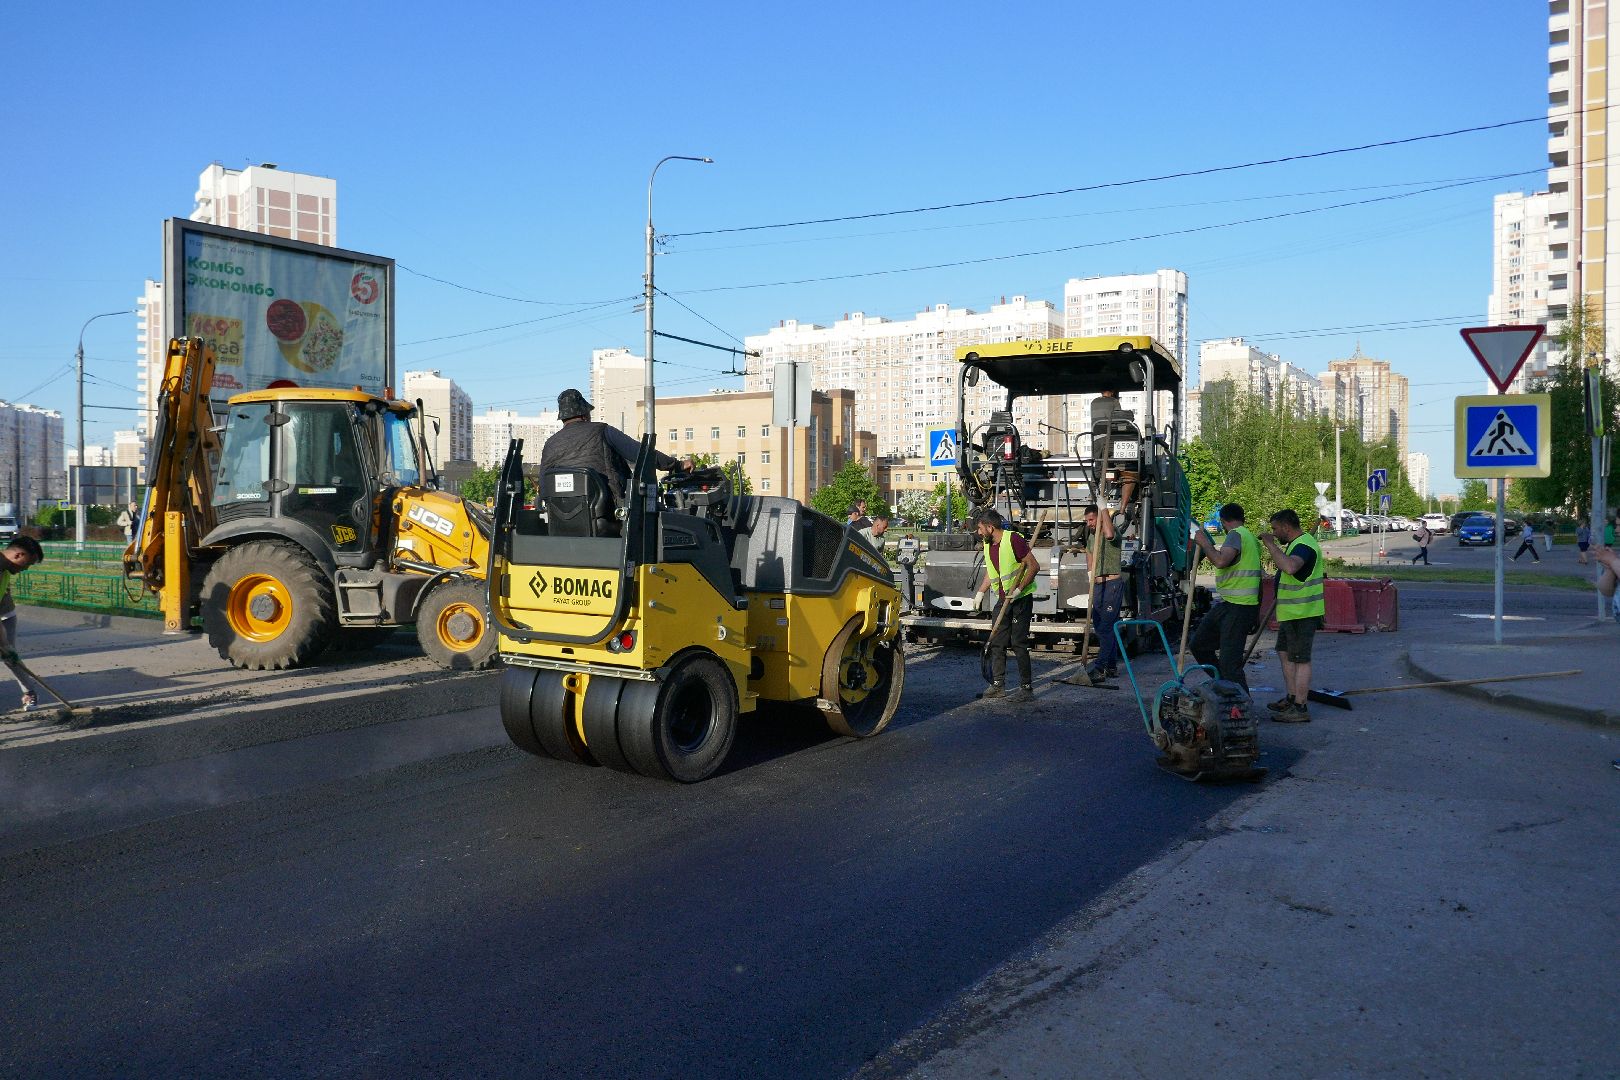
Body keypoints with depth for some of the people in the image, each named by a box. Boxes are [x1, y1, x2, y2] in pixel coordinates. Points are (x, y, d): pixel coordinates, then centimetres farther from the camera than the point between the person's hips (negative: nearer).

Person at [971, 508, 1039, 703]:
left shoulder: (1013, 539, -17)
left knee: (1018, 643, -8)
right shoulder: (987, 544, 10)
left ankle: (1027, 689, -2)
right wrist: (980, 593, 18)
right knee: (997, 642, 9)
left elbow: (1034, 566, -18)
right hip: (1003, 599, 9)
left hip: (1021, 598, -9)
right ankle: (997, 686, 17)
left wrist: (1018, 590, -21)